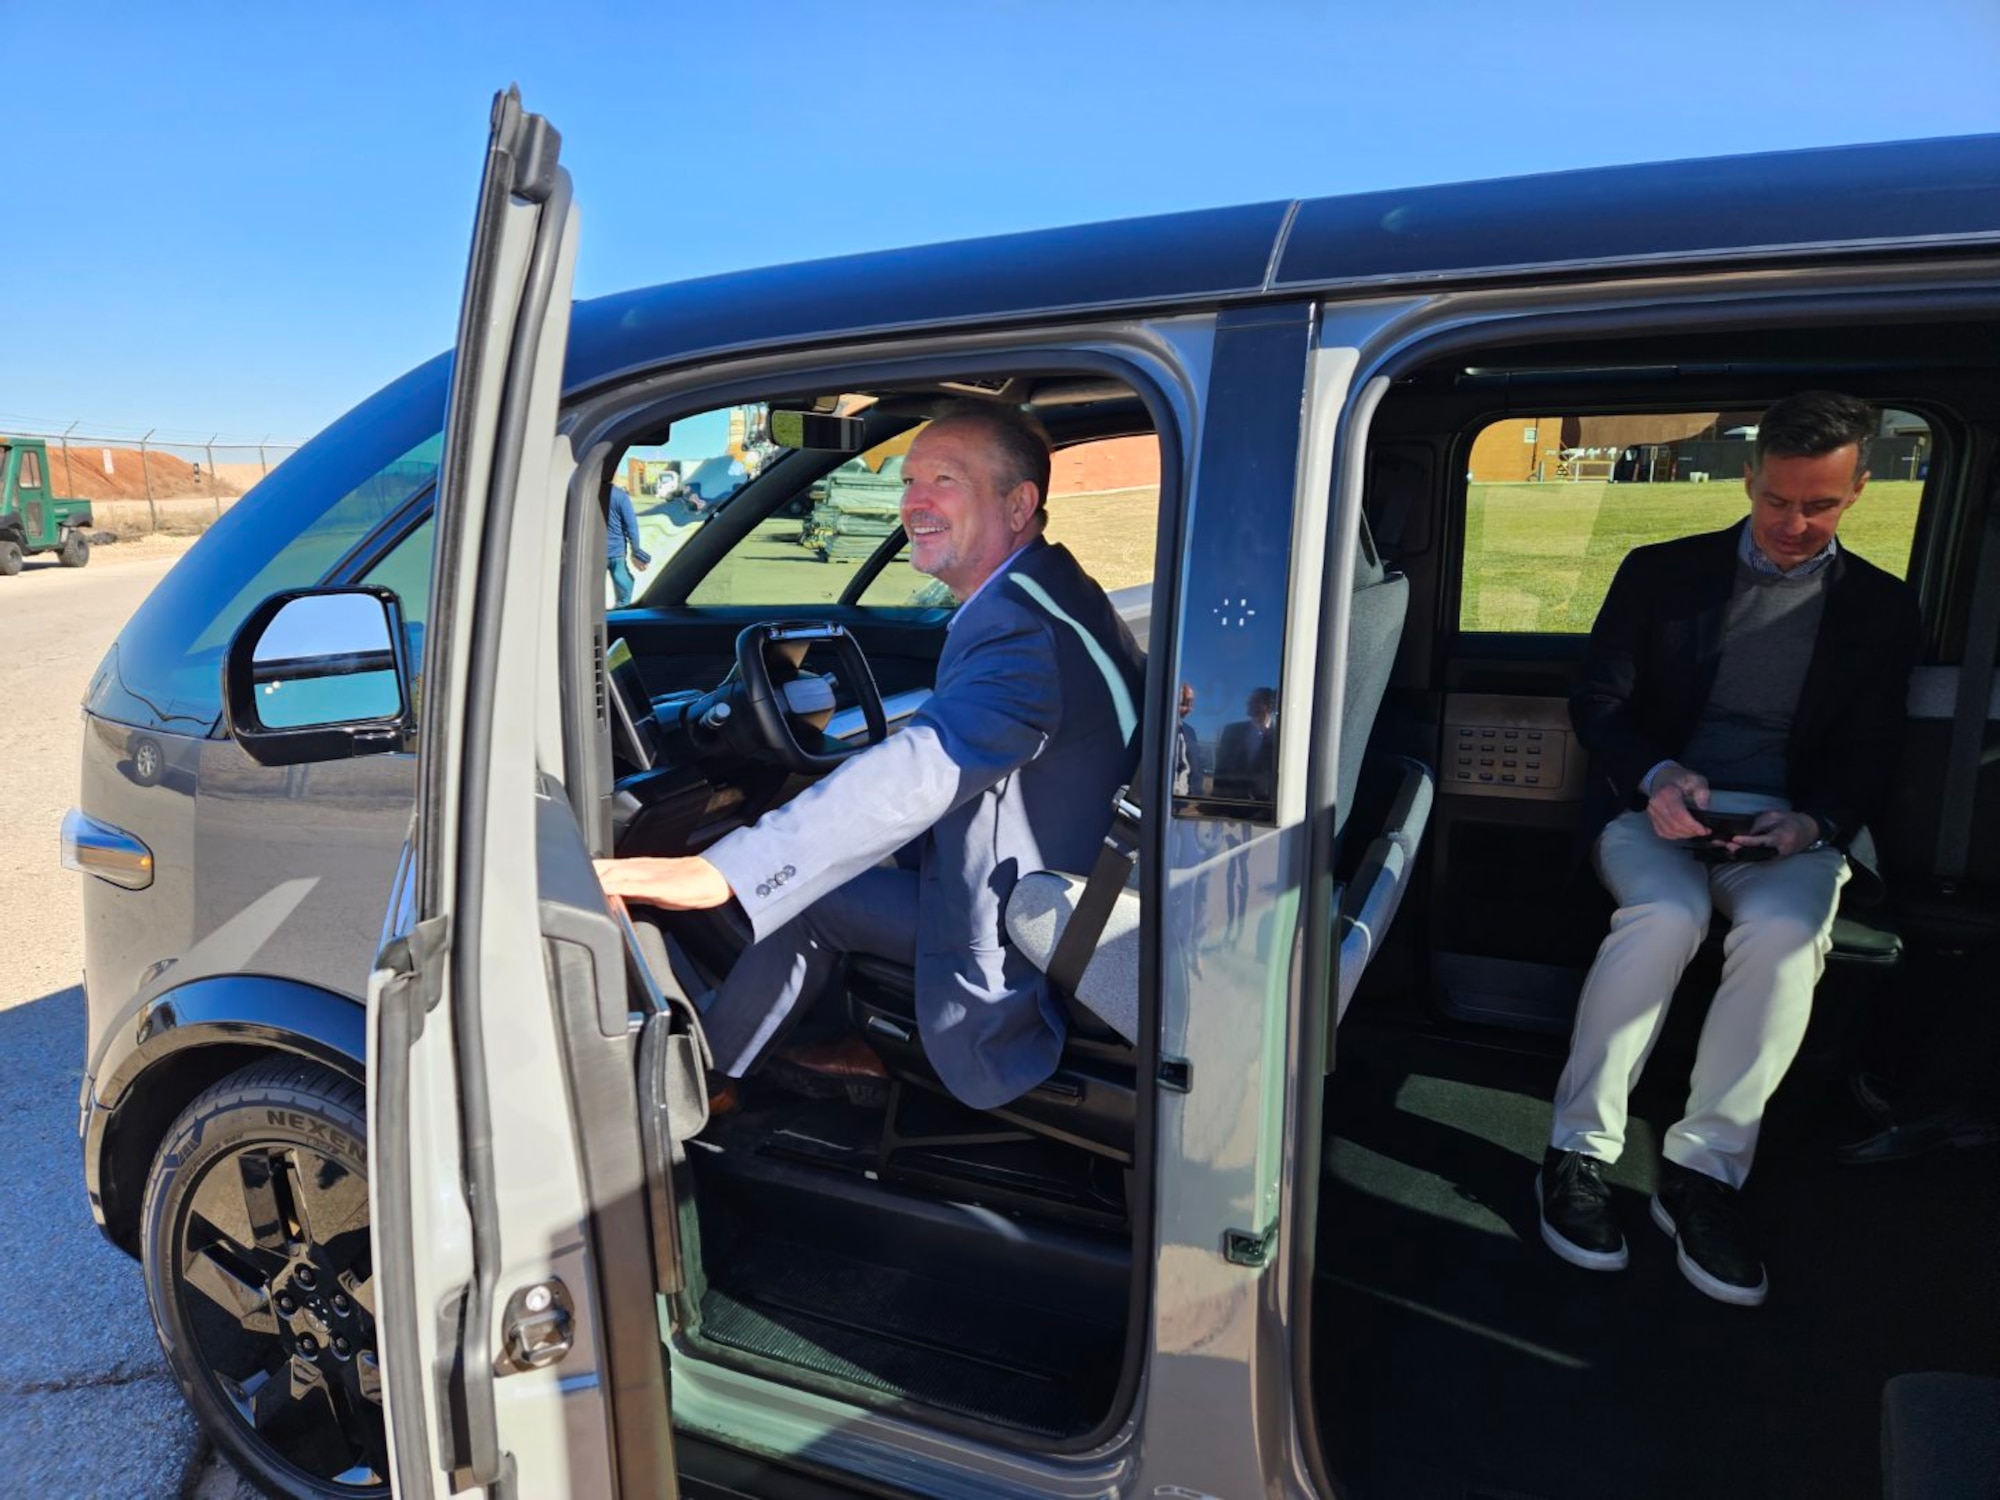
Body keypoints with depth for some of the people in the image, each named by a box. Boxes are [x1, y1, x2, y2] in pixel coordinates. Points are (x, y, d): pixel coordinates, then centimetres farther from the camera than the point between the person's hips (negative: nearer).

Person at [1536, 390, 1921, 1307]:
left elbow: (1869, 759, 8)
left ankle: (1703, 1173, -20)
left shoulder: (1880, 607, 12)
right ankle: (1579, 1153, -19)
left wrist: (1811, 823, -14)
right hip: (1656, 809, -1)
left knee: (1781, 932, -34)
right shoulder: (1662, 573, 8)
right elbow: (1596, 704, 4)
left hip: (1793, 824, 1)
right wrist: (1657, 776, -16)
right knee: (1666, 915, -34)